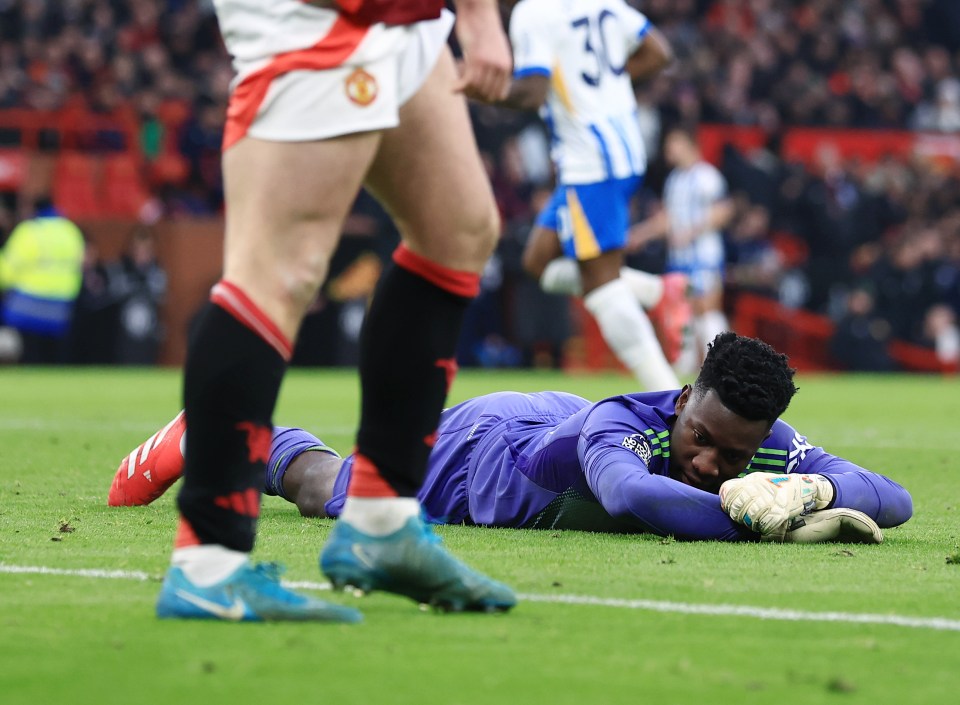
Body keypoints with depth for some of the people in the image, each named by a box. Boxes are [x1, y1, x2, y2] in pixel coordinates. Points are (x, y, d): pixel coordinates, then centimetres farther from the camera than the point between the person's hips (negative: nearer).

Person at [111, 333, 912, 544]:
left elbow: (893, 500, -38)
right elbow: (632, 493, -71)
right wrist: (769, 527, -69)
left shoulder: (774, 447, -33)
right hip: (479, 442, -6)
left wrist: (815, 490, -58)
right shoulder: (624, 424, -48)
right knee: (326, 488, 21)